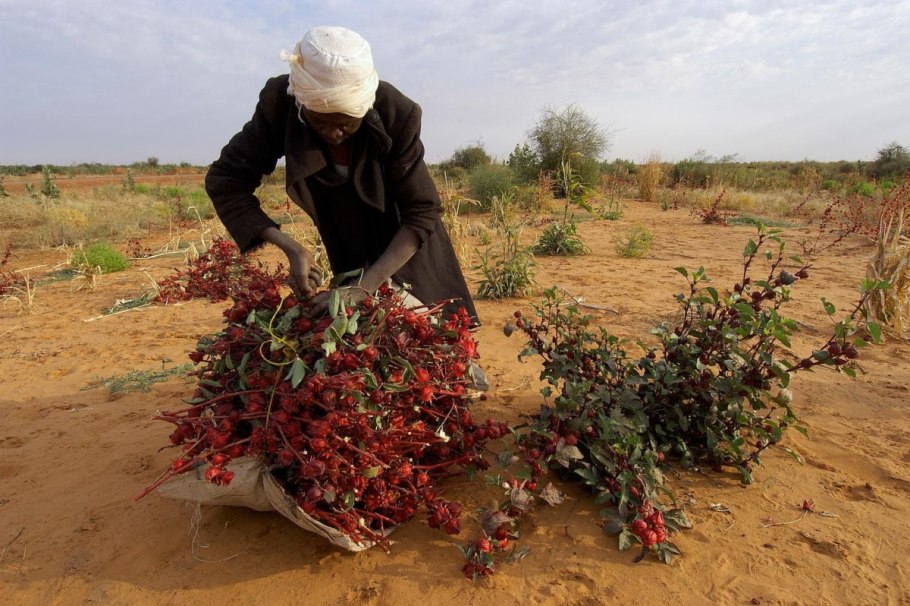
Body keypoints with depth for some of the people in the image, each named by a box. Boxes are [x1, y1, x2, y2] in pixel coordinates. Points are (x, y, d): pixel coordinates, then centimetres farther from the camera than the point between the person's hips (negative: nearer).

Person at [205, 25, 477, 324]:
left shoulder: (396, 114, -31)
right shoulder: (280, 104, -26)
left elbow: (420, 213, -28)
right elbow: (224, 181, -20)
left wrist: (365, 286, -40)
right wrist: (291, 249, -33)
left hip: (406, 245, -1)